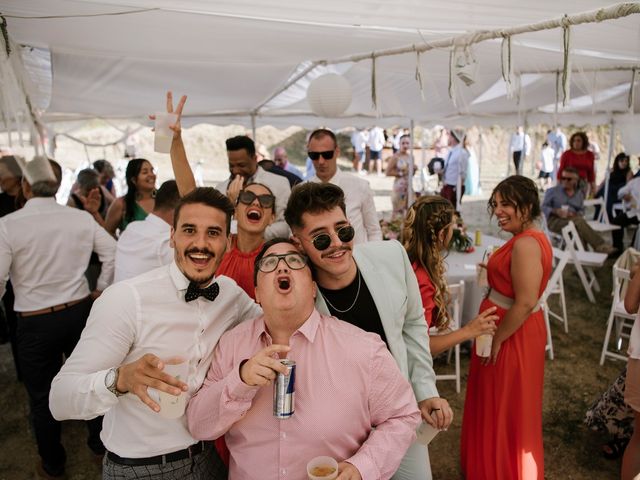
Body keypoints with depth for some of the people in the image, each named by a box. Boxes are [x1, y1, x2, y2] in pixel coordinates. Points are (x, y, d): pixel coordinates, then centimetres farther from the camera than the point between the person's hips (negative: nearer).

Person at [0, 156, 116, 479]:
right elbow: (113, 252, -1)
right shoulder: (81, 218, -7)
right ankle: (99, 444, 39)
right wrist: (101, 289, 11)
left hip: (36, 322, -3)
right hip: (80, 312, 3)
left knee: (42, 397, 16)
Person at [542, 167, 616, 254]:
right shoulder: (552, 191, 13)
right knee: (579, 222, -34)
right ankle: (602, 247, -40)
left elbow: (581, 210, 17)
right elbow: (544, 207, 4)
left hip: (573, 219, 4)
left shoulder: (579, 194, 22)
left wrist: (575, 214, -8)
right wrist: (556, 211, -15)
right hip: (555, 220, -3)